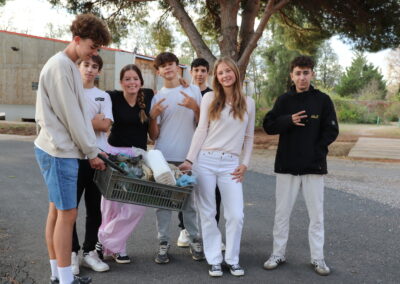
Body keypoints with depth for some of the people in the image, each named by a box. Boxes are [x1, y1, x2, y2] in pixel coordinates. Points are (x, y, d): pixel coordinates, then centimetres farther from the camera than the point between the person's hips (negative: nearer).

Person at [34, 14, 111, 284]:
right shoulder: (60, 66, -16)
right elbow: (71, 116, -17)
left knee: (57, 211, 13)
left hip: (62, 149, 10)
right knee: (67, 214, -5)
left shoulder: (70, 66, 14)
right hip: (60, 151, -10)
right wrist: (92, 152, -9)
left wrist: (90, 149, 12)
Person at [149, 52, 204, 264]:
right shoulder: (157, 97, 8)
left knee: (190, 200, 5)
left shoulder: (193, 91, 8)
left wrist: (195, 108, -11)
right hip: (163, 157, 1)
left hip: (188, 157, 0)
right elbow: (153, 136, 5)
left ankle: (194, 241, 17)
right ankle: (163, 244, 11)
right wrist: (153, 116, -12)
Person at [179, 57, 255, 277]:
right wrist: (189, 160, -4)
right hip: (205, 160, -1)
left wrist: (245, 164, 4)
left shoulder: (248, 103, 9)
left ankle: (232, 259, 15)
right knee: (207, 213, 4)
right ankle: (214, 260, 16)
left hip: (231, 163, 1)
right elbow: (201, 130, 2)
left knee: (236, 215, -3)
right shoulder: (209, 98, 4)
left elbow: (249, 137, 13)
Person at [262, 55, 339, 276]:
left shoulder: (323, 100, 1)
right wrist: (289, 120, -16)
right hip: (287, 165, 1)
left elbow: (332, 131, 0)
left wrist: (316, 149, -10)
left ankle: (318, 258, 18)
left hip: (314, 166, -1)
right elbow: (268, 126, 0)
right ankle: (278, 254, 20)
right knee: (282, 212, 7)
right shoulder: (284, 100, 4)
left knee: (316, 214, 6)